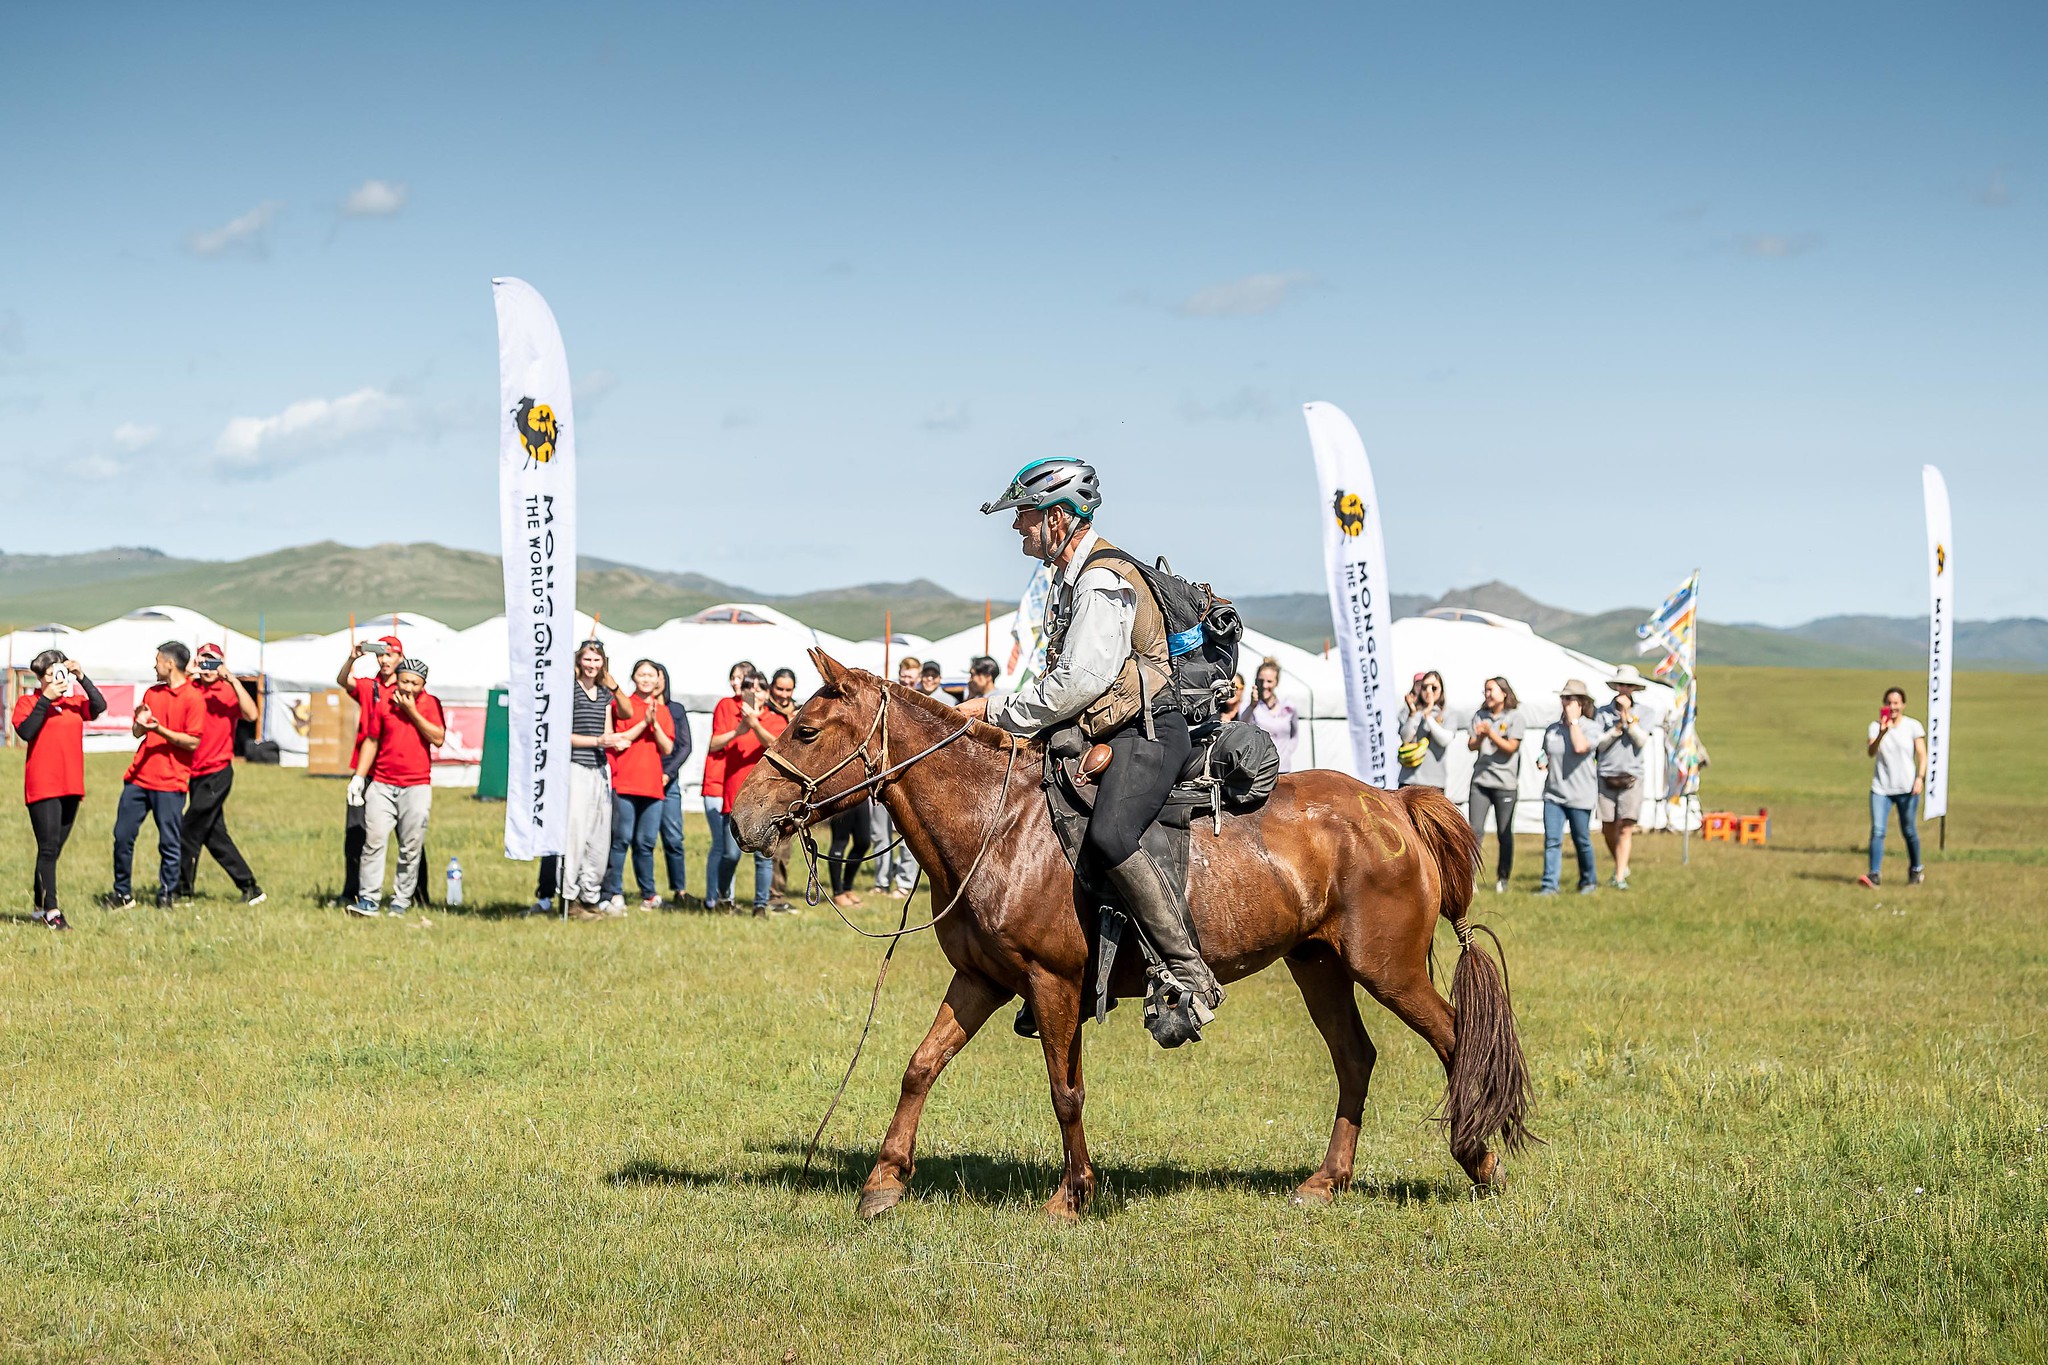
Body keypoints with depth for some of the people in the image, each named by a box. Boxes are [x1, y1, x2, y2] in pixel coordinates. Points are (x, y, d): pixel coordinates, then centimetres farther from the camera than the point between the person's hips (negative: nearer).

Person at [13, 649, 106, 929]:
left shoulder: (75, 702, 12)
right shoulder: (28, 702, 1)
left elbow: (99, 707, -7)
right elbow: (25, 731, -16)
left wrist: (82, 679, -14)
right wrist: (45, 699, -17)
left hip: (71, 786, 5)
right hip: (42, 787, -5)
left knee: (53, 848, 11)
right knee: (49, 847, -11)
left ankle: (39, 905, 20)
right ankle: (51, 910, -13)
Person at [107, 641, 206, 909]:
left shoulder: (193, 699, -7)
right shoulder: (152, 693, 15)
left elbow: (192, 742, -12)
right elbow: (137, 733, 18)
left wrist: (160, 729, -20)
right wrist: (140, 723, -4)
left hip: (170, 783, -6)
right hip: (138, 777, 6)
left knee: (170, 844, -1)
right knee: (122, 836, 4)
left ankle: (166, 896, 10)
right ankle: (122, 894, 14)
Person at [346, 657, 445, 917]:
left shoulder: (430, 704, 2)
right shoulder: (384, 704, 7)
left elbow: (438, 739, -10)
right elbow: (372, 740, 13)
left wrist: (412, 711, -12)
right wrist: (358, 776, 8)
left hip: (417, 786, -2)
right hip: (382, 785, 2)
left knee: (411, 848, -3)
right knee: (374, 841, -8)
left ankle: (401, 902, 3)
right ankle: (368, 900, -9)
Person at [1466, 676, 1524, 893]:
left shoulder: (1514, 716, 0)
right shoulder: (1480, 716, 11)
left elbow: (1511, 747, -7)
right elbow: (1471, 746, 8)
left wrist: (1491, 733, -17)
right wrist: (1479, 737, -13)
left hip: (1505, 782, -3)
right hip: (1480, 779, 3)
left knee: (1504, 833, 4)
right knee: (1475, 830, -6)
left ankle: (1503, 878, 15)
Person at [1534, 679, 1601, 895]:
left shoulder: (1591, 727, -3)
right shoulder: (1552, 729, 13)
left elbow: (1580, 747, -23)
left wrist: (1573, 720, -14)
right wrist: (1543, 761, 2)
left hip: (1580, 795, -4)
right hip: (1553, 794, 4)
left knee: (1581, 841, 6)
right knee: (1552, 840, -6)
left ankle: (1589, 881, 25)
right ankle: (1549, 884, -7)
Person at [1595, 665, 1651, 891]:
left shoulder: (1641, 713, 7)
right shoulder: (1603, 713, 7)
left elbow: (1642, 740, -7)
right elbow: (1597, 744, 1)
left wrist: (1627, 715, -11)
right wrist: (1617, 728, -10)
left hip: (1631, 777, -1)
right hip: (1607, 776, 1)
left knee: (1626, 828, -8)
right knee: (1608, 829, 5)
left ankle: (1620, 877, -9)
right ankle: (1621, 866, 28)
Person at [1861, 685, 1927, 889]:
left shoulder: (1913, 726, 1)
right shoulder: (1876, 726, 3)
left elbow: (1922, 755, 0)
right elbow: (1871, 752, -12)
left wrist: (1920, 777, -14)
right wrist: (1882, 733, -28)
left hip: (1907, 788, -1)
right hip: (1881, 788, 1)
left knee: (1909, 831, 7)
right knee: (1877, 831, -11)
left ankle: (1915, 870, 27)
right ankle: (1874, 874, -15)